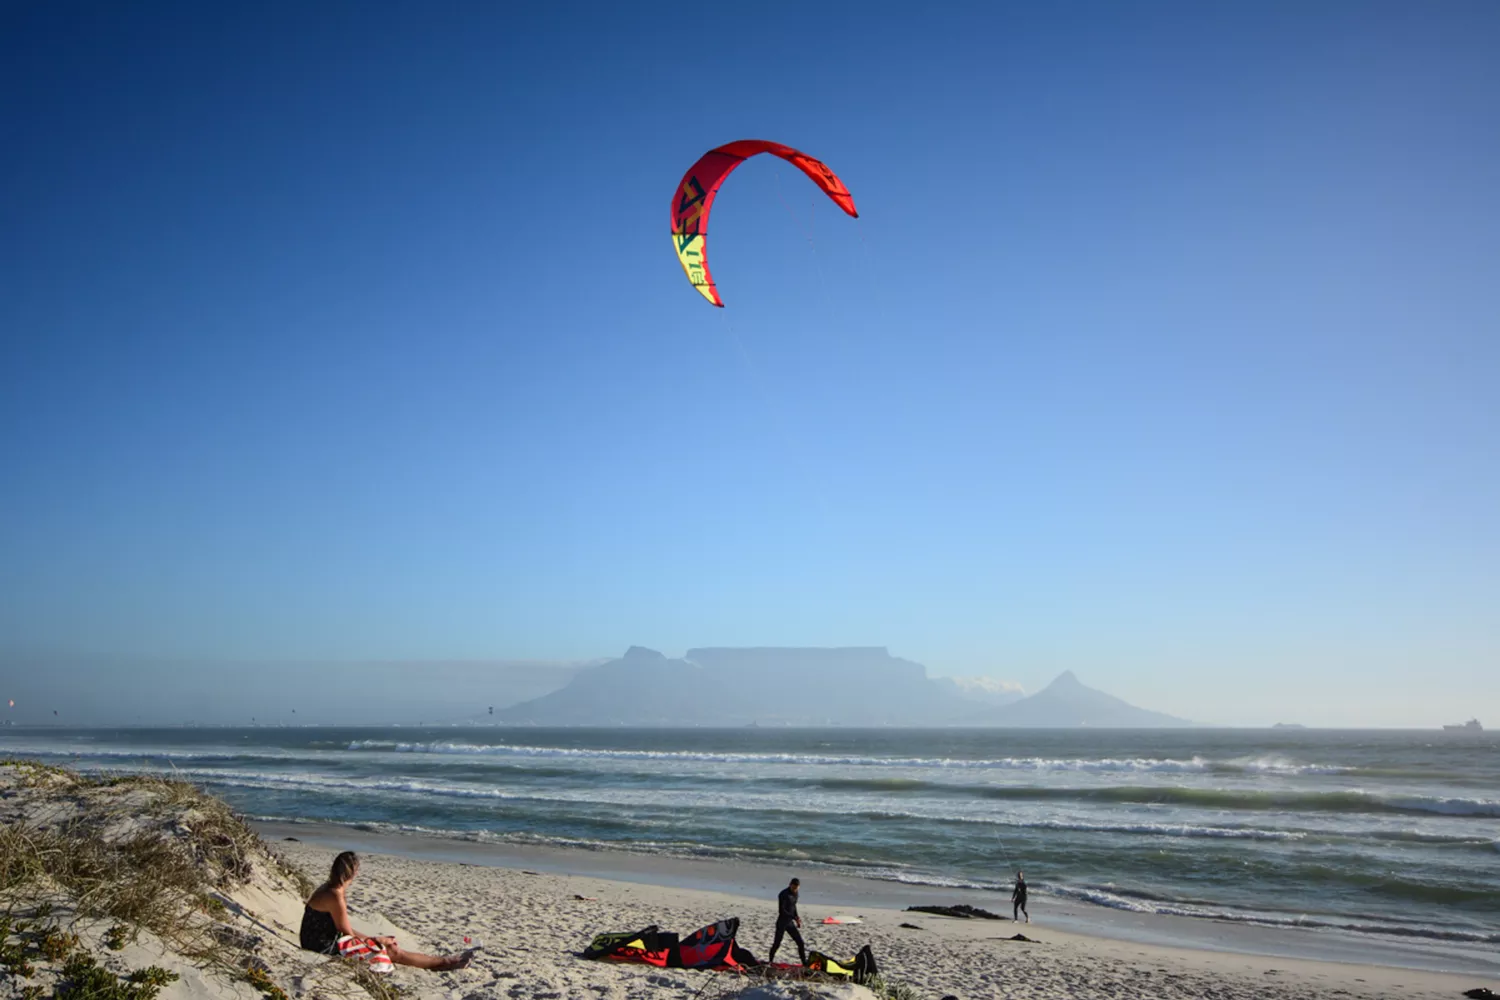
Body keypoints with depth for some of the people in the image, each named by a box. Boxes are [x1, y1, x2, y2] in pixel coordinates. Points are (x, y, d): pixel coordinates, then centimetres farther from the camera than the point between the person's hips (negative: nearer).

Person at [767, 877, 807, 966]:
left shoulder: (795, 893, 6)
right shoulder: (783, 894, -17)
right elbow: (781, 911, -23)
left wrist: (797, 919, 13)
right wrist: (794, 917, -29)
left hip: (790, 922, 7)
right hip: (782, 923, -7)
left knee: (800, 943, 3)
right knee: (777, 943, -2)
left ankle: (804, 962, 11)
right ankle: (770, 961, 15)